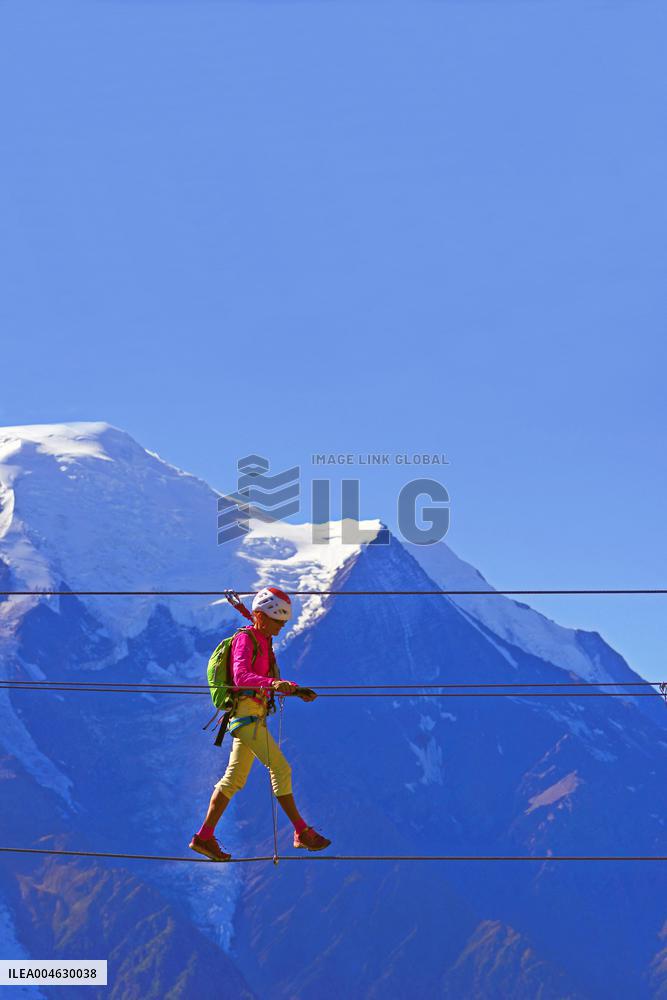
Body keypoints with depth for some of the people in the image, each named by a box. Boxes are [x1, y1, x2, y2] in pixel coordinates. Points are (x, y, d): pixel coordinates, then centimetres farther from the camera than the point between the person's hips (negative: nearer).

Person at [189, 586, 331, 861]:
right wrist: (273, 683, -43)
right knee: (281, 769, -10)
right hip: (246, 712, -10)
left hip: (254, 716, 10)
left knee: (234, 780, 10)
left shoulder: (264, 642, 18)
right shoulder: (245, 639, -11)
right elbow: (241, 676, -28)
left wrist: (297, 690, 15)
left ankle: (203, 838, 14)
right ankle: (302, 832, -4)